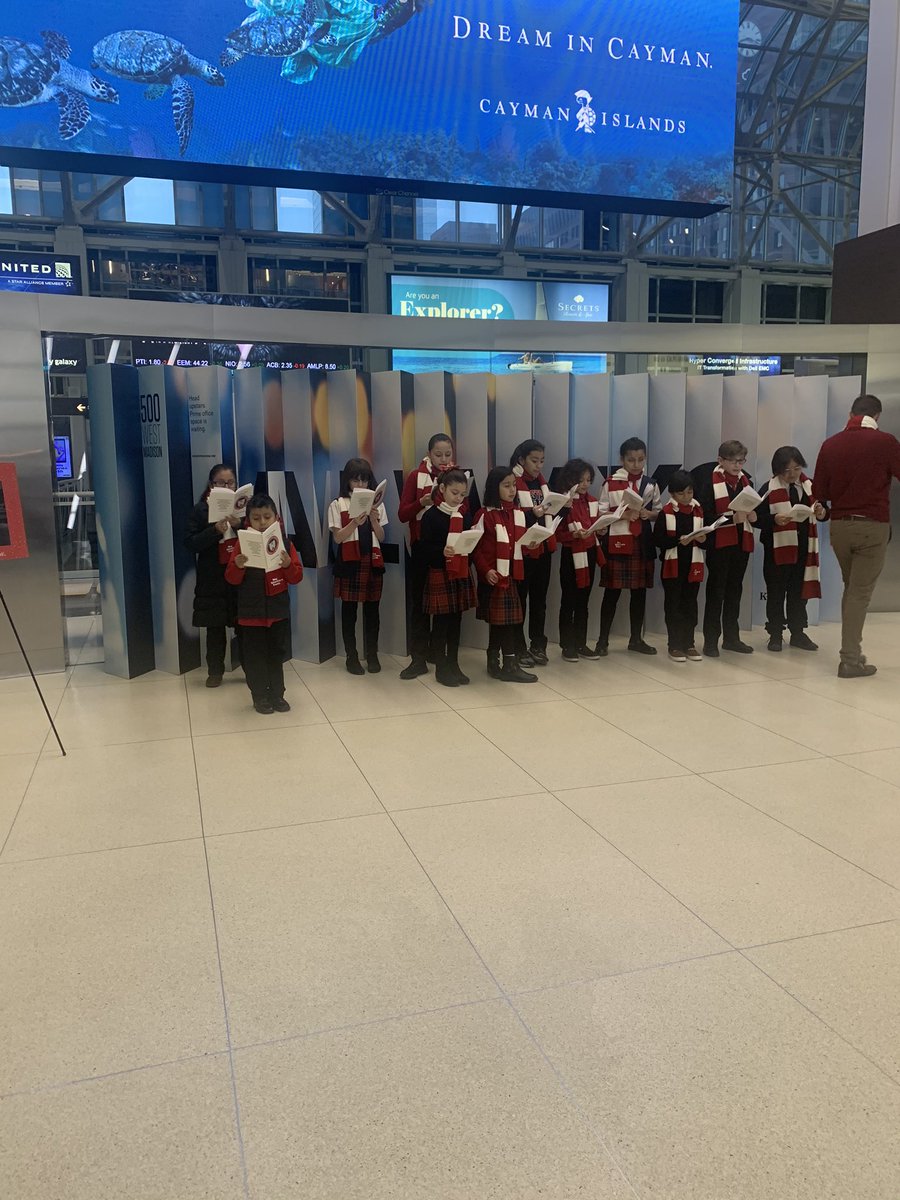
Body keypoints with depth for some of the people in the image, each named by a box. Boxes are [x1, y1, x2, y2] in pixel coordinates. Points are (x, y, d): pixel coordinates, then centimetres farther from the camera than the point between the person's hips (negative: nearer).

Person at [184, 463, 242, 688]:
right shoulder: (200, 509, 0)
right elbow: (190, 543, -7)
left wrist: (239, 525, -19)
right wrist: (215, 530, -20)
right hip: (213, 578, -1)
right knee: (215, 628, 7)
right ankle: (215, 671, 19)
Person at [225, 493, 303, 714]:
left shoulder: (285, 544, -2)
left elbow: (296, 577, -2)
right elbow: (232, 579, -5)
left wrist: (288, 564, -22)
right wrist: (238, 566, -25)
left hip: (278, 611, 1)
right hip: (251, 613, -1)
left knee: (276, 655, 12)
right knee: (255, 657, 7)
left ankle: (276, 694, 26)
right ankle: (260, 696, 21)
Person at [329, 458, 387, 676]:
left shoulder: (376, 503, 8)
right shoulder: (337, 505, 0)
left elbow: (381, 537, 5)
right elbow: (337, 537, -8)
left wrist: (373, 519, -12)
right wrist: (355, 522, -21)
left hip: (372, 561, 3)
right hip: (349, 562, -2)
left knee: (372, 609, 7)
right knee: (349, 609, 3)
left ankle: (372, 654, 18)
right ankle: (352, 656, 13)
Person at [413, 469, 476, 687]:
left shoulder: (464, 516, 9)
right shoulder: (432, 516, -8)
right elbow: (423, 548, -11)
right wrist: (441, 552, -27)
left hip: (461, 574, 5)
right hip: (439, 575, -5)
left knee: (456, 622, 11)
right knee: (441, 623, 2)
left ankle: (453, 665, 20)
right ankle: (441, 669, 11)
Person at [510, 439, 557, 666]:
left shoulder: (542, 482, 13)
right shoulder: (511, 483, -10)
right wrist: (531, 515, -26)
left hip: (543, 548, 7)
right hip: (522, 550, -7)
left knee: (540, 599, 12)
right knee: (519, 599, 1)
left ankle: (538, 645, 21)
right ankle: (519, 648, 10)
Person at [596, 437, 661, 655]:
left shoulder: (650, 485, 8)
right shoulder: (611, 483, -3)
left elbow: (660, 512, 13)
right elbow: (601, 513, -5)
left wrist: (649, 514, -8)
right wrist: (623, 514, -19)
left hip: (642, 543, 4)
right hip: (617, 542, -4)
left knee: (640, 591, 9)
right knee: (612, 591, 1)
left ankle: (636, 639, 21)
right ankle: (603, 640, 10)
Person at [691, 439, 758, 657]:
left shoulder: (745, 481, 12)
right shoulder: (709, 482, -7)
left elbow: (755, 513, 18)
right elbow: (705, 516, -15)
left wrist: (753, 516, -4)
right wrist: (733, 518, -24)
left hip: (741, 543, 6)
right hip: (719, 544, -6)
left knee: (735, 590, 12)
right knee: (716, 591, -1)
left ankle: (731, 637, 22)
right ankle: (710, 641, 5)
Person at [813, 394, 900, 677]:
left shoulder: (830, 444, 2)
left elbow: (819, 492, 6)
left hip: (839, 526, 4)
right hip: (873, 526, -4)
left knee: (851, 588, 19)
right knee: (860, 593, 0)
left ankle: (852, 651, 21)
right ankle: (850, 660, 0)